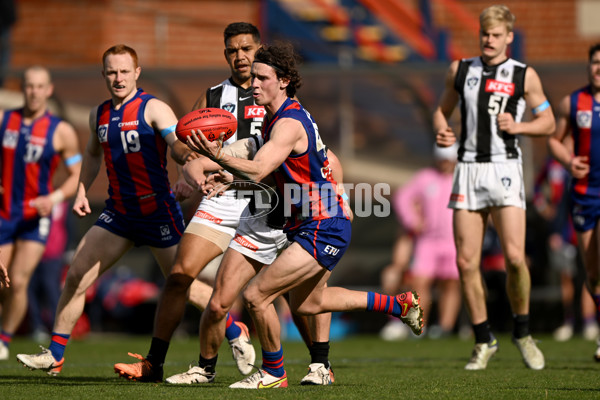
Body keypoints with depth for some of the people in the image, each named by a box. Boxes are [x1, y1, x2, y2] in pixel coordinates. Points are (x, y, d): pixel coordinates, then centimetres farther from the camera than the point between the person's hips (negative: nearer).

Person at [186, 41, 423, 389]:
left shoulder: (288, 124, -22)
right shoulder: (288, 115, 10)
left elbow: (257, 171, -37)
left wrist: (218, 156, -49)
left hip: (321, 230, -11)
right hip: (327, 227, 11)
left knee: (256, 295, -13)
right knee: (307, 303, 27)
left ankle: (273, 373, 5)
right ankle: (400, 305, 36)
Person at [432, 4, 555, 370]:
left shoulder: (524, 76, 2)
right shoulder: (460, 70, 10)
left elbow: (548, 123, 7)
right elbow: (442, 110, 22)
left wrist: (517, 126, -11)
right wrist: (441, 130, 1)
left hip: (505, 169, -3)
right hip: (468, 169, 3)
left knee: (515, 256, -16)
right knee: (466, 262, -2)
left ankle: (522, 332, 7)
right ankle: (484, 341, 12)